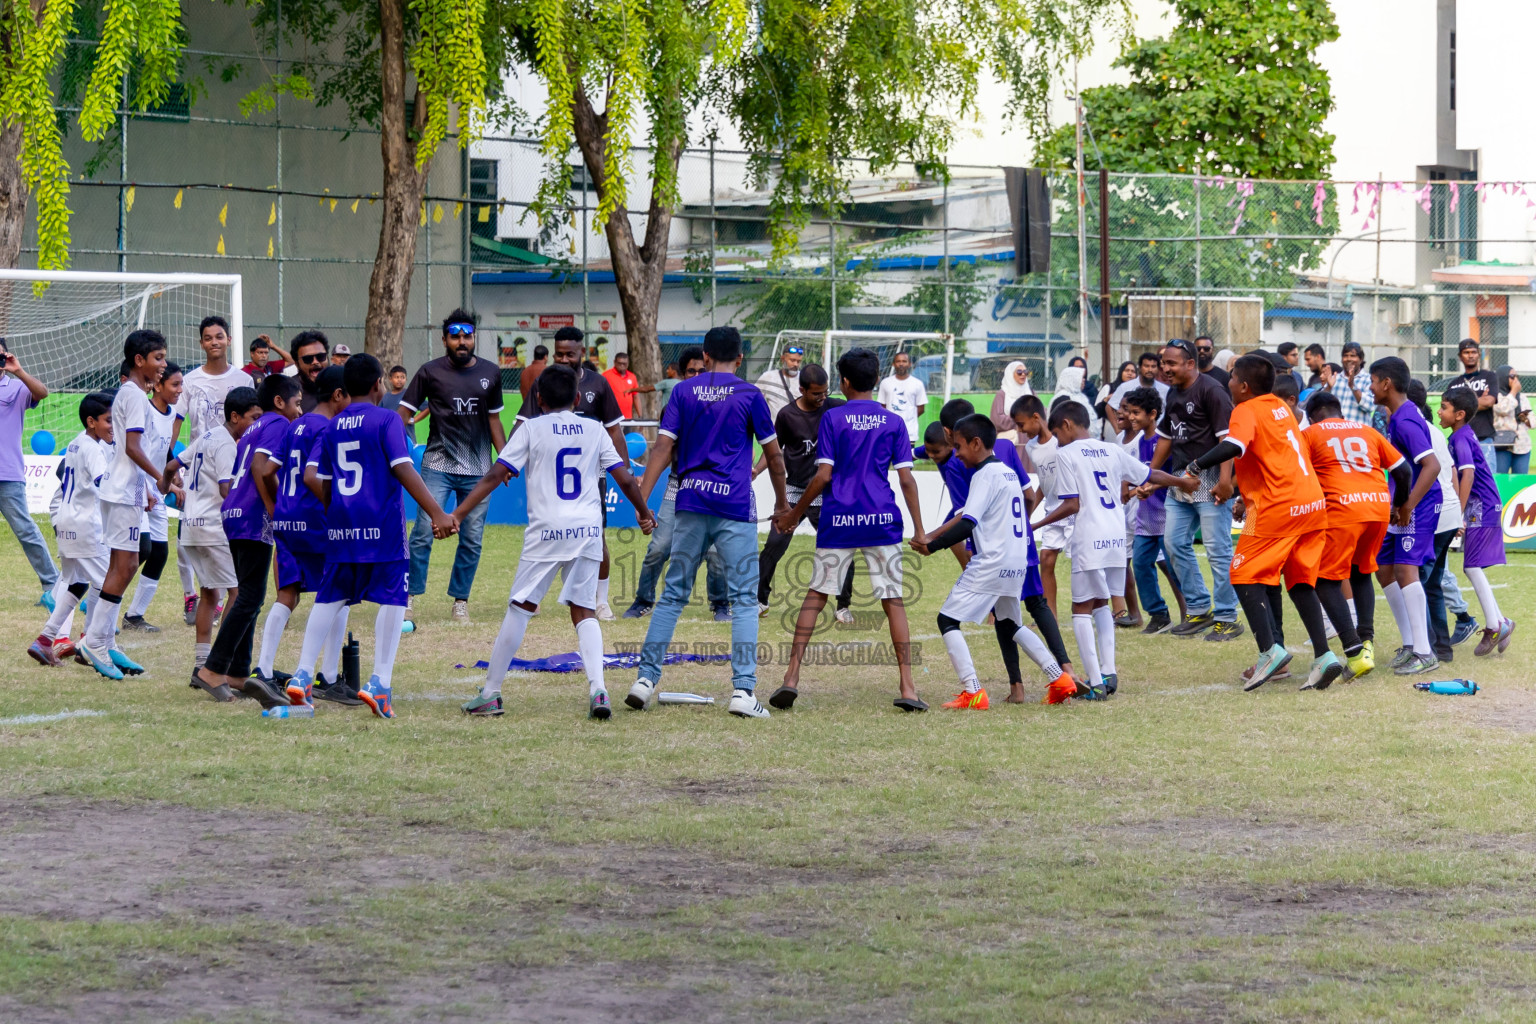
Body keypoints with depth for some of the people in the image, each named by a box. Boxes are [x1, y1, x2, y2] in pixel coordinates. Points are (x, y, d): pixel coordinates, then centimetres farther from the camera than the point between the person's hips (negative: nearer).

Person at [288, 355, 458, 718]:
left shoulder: (333, 426, 12)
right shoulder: (386, 420, -4)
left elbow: (312, 477, 6)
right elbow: (404, 471, -14)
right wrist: (437, 513, -15)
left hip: (341, 525, 5)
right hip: (382, 525, -5)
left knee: (330, 598, 13)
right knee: (393, 598, 0)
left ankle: (303, 674, 9)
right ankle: (380, 681, -8)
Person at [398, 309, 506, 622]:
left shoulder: (490, 373, 8)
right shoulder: (430, 372, -1)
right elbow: (404, 412, 0)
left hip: (477, 470, 3)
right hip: (438, 465, -3)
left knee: (472, 539, 4)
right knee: (424, 531, -10)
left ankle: (460, 600, 16)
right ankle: (408, 596, -2)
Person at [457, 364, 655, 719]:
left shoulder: (532, 430, 3)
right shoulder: (594, 429, 11)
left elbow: (494, 476, -4)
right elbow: (625, 479, 11)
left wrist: (458, 515, -4)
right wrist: (643, 513, 29)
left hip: (546, 530, -3)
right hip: (588, 530, 3)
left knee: (520, 609, 5)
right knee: (584, 611, 8)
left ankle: (490, 693, 8)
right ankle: (597, 688, -11)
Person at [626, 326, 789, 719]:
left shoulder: (684, 392, 6)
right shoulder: (749, 395, 0)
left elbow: (663, 447, -1)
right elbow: (773, 455, 6)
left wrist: (642, 499, -3)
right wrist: (781, 502, 20)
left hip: (690, 501, 3)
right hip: (735, 508, -3)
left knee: (674, 594, 11)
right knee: (744, 598, 0)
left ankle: (646, 678, 8)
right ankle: (743, 689, -8)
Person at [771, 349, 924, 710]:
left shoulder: (833, 419, 0)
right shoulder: (894, 421, 4)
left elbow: (823, 476, -5)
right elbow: (906, 478, 0)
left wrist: (794, 514, 7)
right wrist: (919, 530, 4)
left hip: (839, 522, -1)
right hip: (882, 521, 1)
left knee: (816, 596, 7)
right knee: (893, 600, 4)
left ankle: (791, 677, 0)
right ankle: (907, 687, -3)